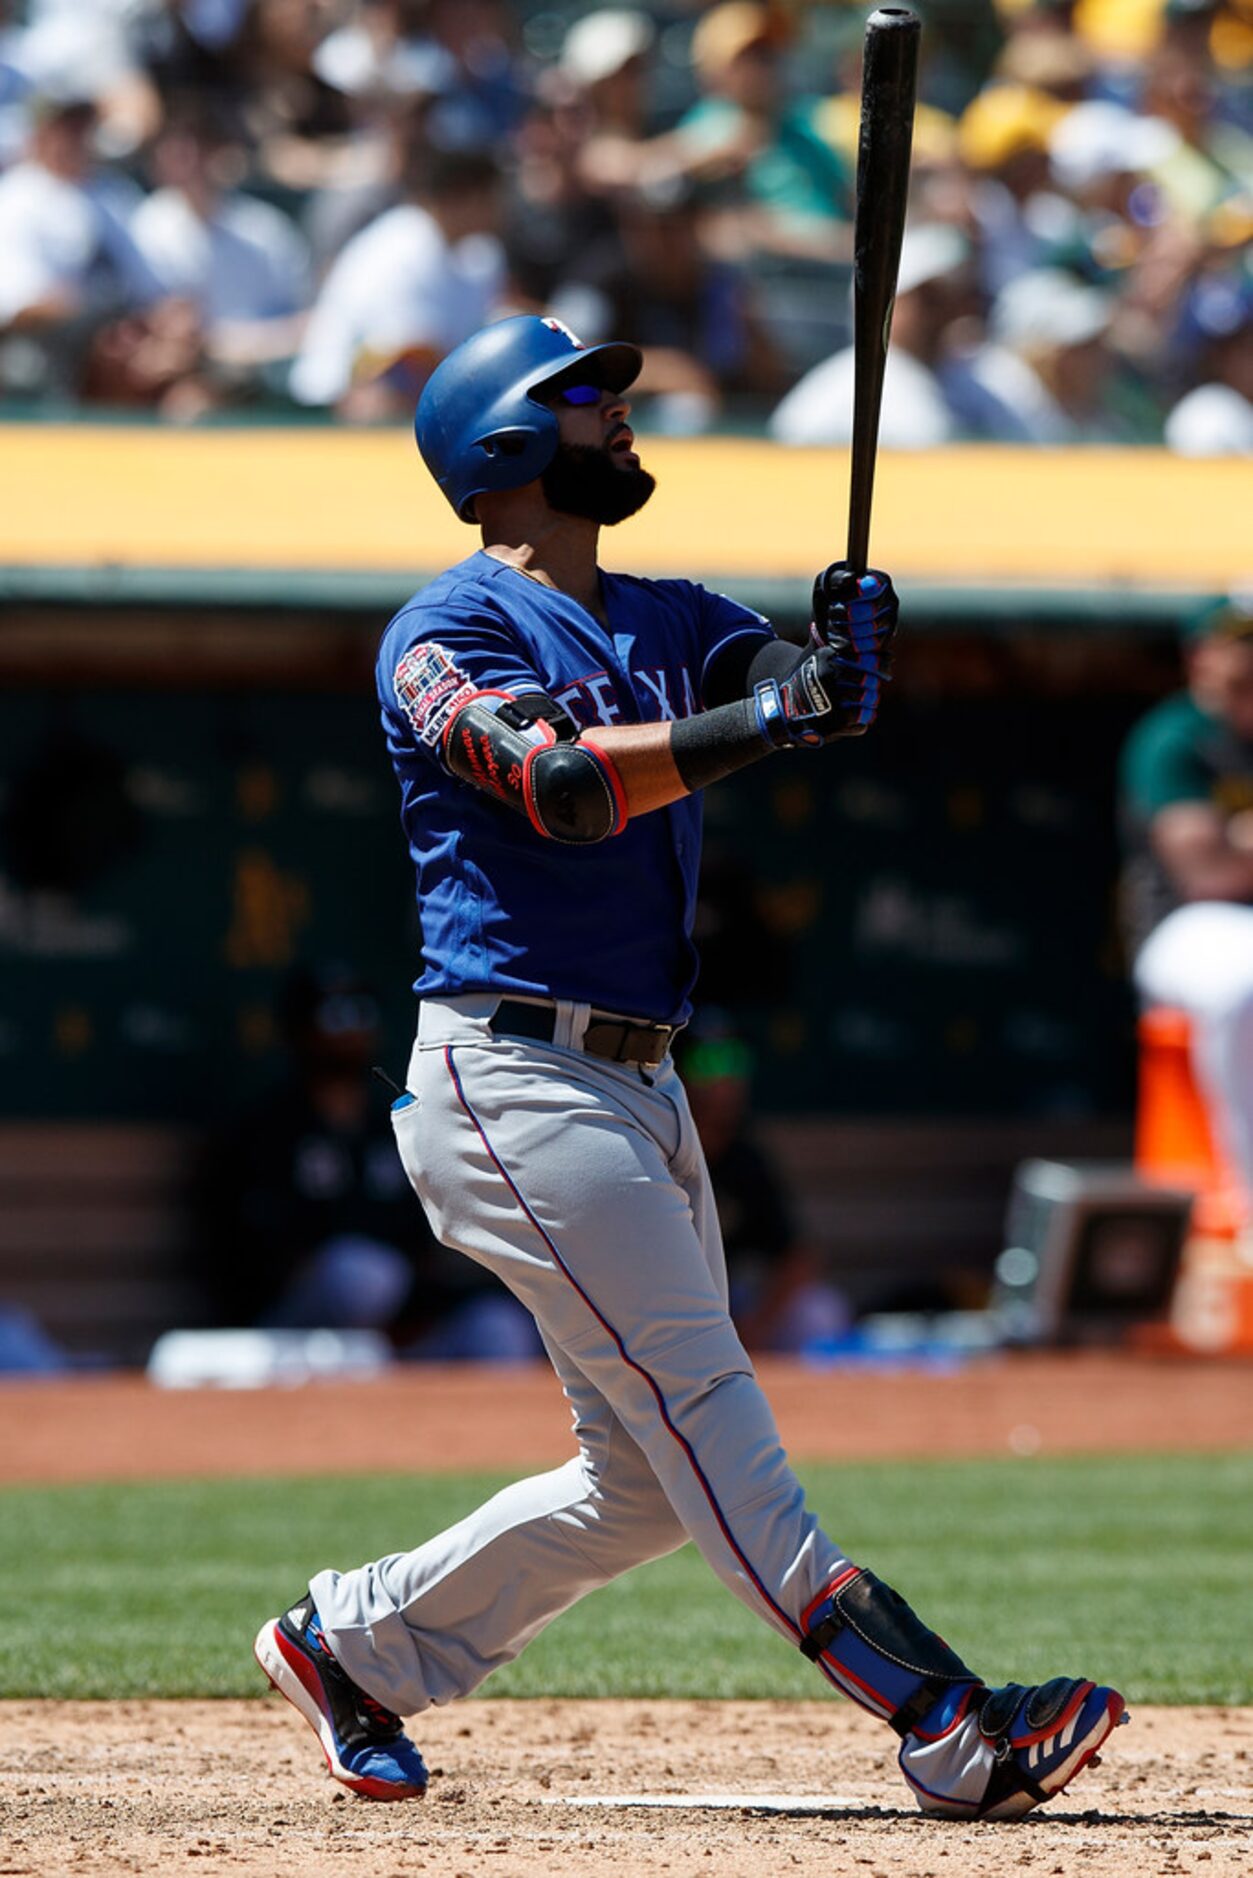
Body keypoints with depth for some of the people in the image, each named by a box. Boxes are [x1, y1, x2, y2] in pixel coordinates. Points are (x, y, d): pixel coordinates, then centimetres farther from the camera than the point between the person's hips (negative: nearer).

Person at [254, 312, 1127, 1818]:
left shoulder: (669, 622, 18)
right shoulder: (445, 634, -5)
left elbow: (803, 686, 1)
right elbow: (560, 783, -23)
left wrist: (848, 659, -23)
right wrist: (767, 718, -34)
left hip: (637, 1087, 8)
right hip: (511, 1080, -8)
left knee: (648, 1482, 9)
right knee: (699, 1399, -15)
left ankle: (355, 1642, 24)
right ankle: (947, 1728, -24)